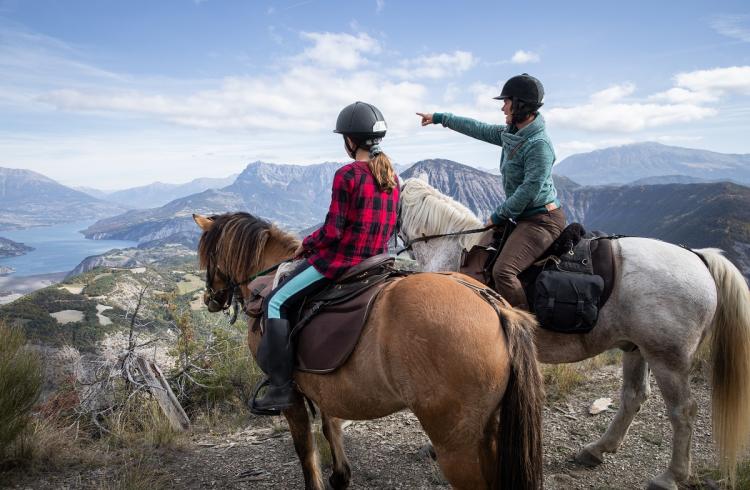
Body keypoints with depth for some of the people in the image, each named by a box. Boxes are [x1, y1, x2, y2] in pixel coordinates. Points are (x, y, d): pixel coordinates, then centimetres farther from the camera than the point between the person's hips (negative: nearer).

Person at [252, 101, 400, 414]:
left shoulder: (347, 175, -16)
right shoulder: (391, 175, 8)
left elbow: (332, 231, -18)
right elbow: (392, 224, 14)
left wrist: (306, 244, -1)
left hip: (340, 259, -9)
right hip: (376, 259, 9)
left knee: (277, 303, 1)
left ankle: (281, 387, -3)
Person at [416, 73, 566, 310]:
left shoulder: (539, 144, -19)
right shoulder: (510, 133, 9)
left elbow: (529, 189, -22)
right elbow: (479, 129, 21)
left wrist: (499, 215, -12)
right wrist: (439, 118, 27)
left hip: (543, 219, -10)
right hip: (525, 218, 11)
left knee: (503, 271, -29)